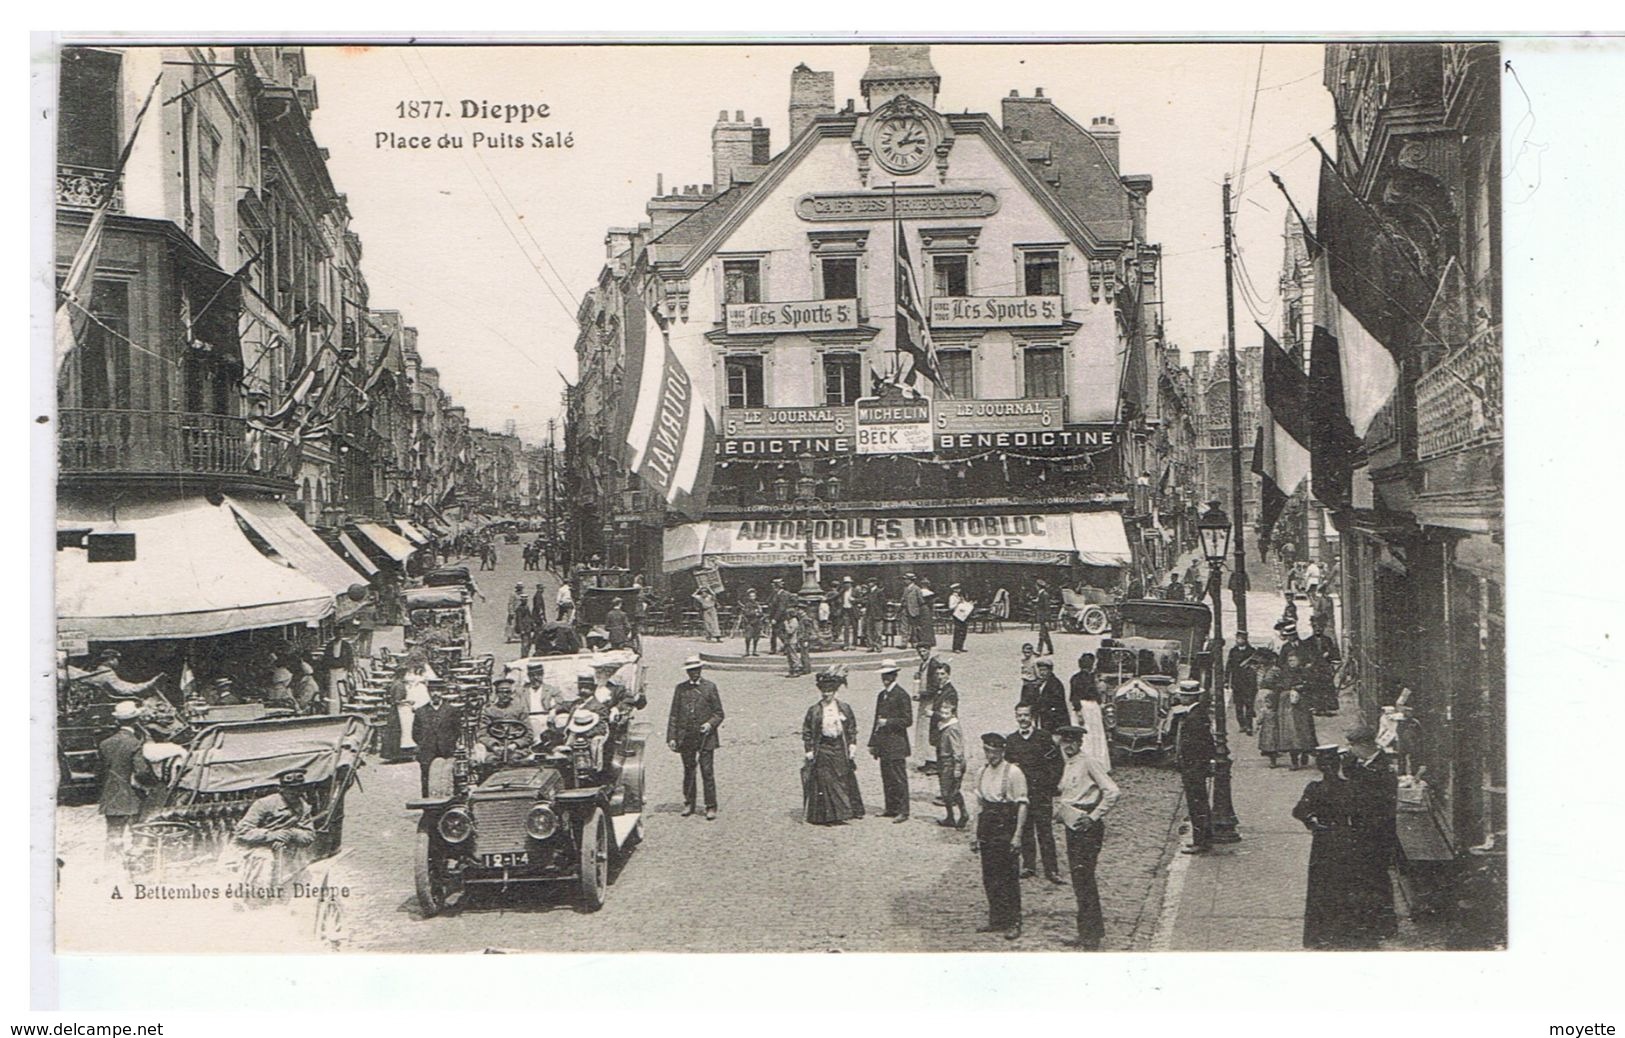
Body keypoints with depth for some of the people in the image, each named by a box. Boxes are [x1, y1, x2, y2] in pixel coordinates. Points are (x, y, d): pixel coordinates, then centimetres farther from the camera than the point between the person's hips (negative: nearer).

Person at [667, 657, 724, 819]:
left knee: (707, 772, -5)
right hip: (686, 737, 2)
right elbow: (674, 715, 8)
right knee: (688, 772, 10)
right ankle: (689, 804, 22)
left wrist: (710, 724, -14)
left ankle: (711, 807, 2)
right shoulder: (681, 689, 8)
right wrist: (671, 737, 1)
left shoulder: (710, 687, 4)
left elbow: (719, 713, 5)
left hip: (706, 738, -2)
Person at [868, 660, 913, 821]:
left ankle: (903, 812, -3)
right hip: (883, 745, 8)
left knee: (899, 779, -6)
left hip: (896, 745, -8)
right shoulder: (881, 695, 16)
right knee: (886, 778, 11)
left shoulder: (901, 695, -8)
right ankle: (891, 808, 19)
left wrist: (888, 722, -16)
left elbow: (907, 720, -11)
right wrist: (873, 742, 17)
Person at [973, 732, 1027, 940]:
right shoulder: (982, 772, 10)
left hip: (1006, 826, -6)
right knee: (989, 877, 9)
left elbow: (1022, 805, -10)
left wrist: (1017, 835, -15)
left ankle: (1013, 923, 5)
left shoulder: (1013, 773, -9)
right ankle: (996, 920, 20)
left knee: (1009, 878, -2)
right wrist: (977, 832, 13)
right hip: (987, 826, 6)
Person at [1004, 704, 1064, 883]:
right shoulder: (1010, 740, 10)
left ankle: (1051, 870, -3)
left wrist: (1050, 784, -5)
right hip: (1020, 791, 3)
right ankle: (1028, 865, 16)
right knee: (1025, 830, 6)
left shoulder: (1044, 737, 0)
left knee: (1045, 831, -5)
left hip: (1041, 790, -3)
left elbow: (1055, 763, 1)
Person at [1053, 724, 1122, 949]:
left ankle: (1091, 934, -5)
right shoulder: (1069, 764, 15)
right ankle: (1087, 933, 17)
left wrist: (1094, 817, -15)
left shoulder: (1088, 761, -11)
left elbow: (1112, 791, -17)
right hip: (1071, 824, 9)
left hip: (1087, 825, -9)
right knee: (1078, 878, 10)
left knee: (1084, 877, -10)